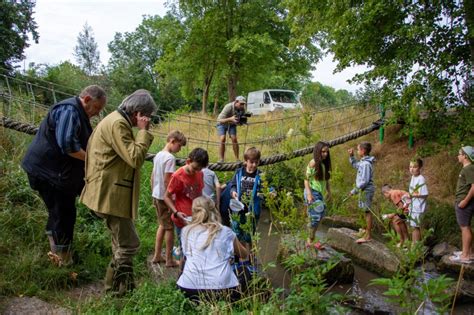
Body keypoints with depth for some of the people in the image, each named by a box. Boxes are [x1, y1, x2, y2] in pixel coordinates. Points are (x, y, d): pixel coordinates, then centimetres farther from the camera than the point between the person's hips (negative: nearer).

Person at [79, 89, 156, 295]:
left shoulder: (117, 121, 17)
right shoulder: (118, 124, -18)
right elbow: (135, 158, -21)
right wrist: (143, 131, -16)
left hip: (111, 193, 11)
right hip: (111, 194, -11)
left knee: (122, 242, 20)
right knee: (128, 244, -3)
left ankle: (124, 286, 31)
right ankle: (116, 290, 10)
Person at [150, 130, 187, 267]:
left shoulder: (158, 155, 8)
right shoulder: (170, 158, -18)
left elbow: (152, 177, 13)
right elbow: (167, 180, -22)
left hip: (156, 196, 9)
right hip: (165, 197, -9)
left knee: (163, 225, 21)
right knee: (170, 228, 4)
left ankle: (157, 256, 28)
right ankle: (169, 259, 14)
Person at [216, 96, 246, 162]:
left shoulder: (242, 109, -20)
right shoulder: (228, 107, -35)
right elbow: (220, 120, -39)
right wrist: (230, 119, -56)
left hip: (232, 124, 3)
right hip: (222, 123, -3)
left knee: (234, 139, -15)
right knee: (222, 139, -20)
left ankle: (237, 159, -8)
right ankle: (221, 159, -13)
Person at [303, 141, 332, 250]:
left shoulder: (324, 164, 11)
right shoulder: (313, 163, -11)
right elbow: (306, 179, -14)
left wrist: (329, 191, 12)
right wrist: (309, 194, -20)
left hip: (320, 193, 8)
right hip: (313, 192, -8)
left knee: (320, 214, 9)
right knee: (316, 216, -8)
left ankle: (310, 240, 20)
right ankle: (311, 241, 4)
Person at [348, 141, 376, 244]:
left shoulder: (366, 164, -21)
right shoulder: (363, 161, 9)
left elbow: (364, 181, -23)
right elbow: (355, 165, 30)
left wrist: (354, 191, -19)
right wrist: (351, 156, 16)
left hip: (366, 190, -10)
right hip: (364, 190, 10)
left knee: (367, 211, -4)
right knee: (367, 211, 18)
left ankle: (368, 236, 3)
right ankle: (368, 230, 31)